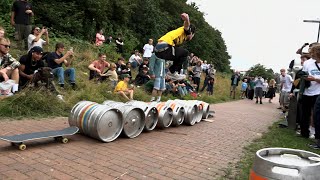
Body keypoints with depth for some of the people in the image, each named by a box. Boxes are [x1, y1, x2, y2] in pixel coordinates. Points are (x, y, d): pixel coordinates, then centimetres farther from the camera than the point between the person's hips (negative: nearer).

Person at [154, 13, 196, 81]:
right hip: (165, 47, -9)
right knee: (185, 53, 2)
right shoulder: (185, 31, 9)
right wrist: (187, 19, -39)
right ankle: (173, 72, 1)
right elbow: (186, 25, -16)